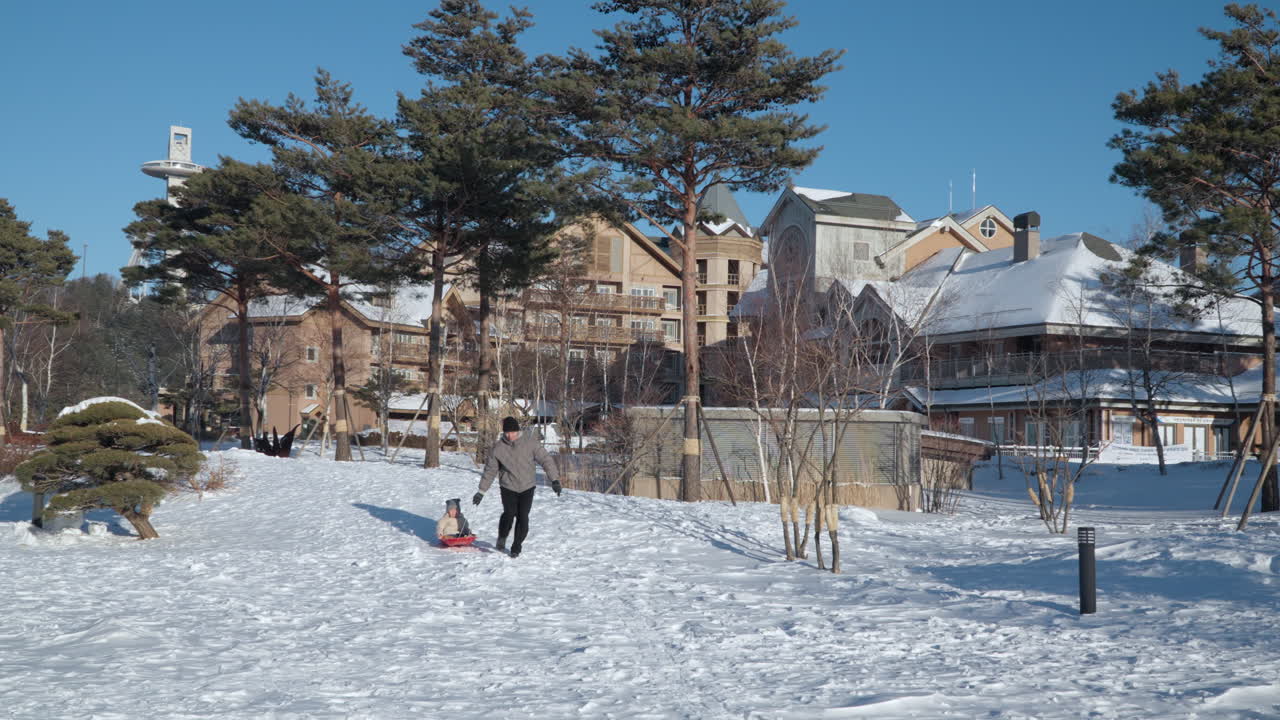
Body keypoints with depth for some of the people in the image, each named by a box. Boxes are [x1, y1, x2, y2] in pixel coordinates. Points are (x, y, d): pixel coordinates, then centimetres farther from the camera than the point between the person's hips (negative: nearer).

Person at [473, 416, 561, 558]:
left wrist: (555, 479, -14)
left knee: (523, 517, -5)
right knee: (509, 514, -16)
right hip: (508, 487, 0)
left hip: (527, 487, 0)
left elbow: (545, 459, -6)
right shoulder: (498, 448, -5)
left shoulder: (530, 442, -8)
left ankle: (516, 547, 14)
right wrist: (481, 491, 6)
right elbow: (490, 470, 4)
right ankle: (502, 537, 14)